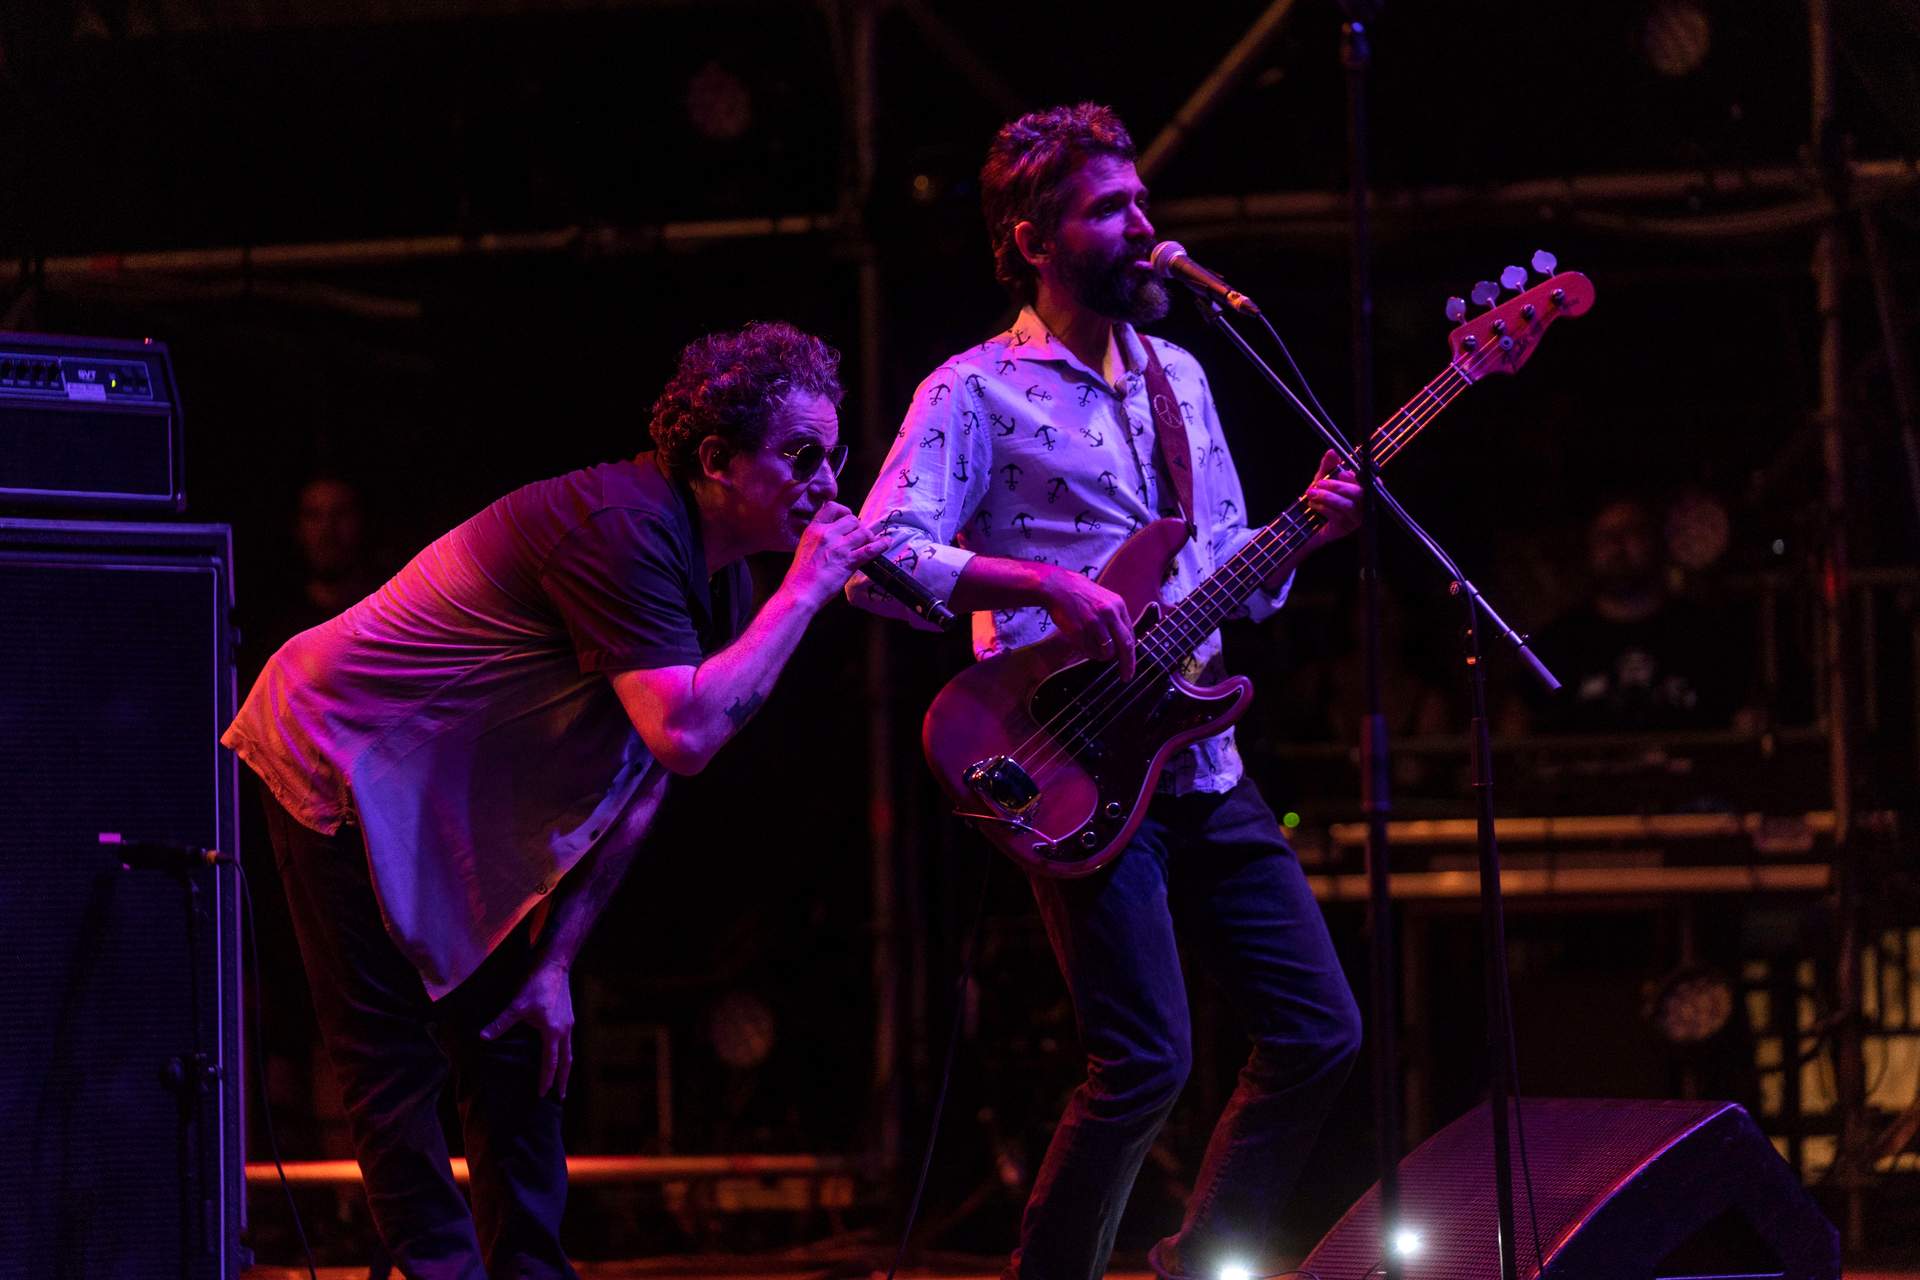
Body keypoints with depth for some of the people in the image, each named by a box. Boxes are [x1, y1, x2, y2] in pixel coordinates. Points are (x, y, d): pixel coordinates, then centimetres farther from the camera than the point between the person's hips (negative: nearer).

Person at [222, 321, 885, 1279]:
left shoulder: (718, 582, 3)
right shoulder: (621, 527, -27)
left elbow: (637, 792, 7)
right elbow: (684, 735, -38)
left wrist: (553, 962, 3)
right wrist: (806, 591, -29)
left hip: (459, 799, 10)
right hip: (344, 759, -10)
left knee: (517, 1053, 10)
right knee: (395, 1069, -6)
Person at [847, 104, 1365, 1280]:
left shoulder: (1177, 378, 17)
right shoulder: (980, 393, -5)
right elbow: (878, 561, -17)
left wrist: (1308, 528, 2)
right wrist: (1047, 586, -26)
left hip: (1203, 770, 7)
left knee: (1321, 1032, 4)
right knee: (1146, 1063, -16)